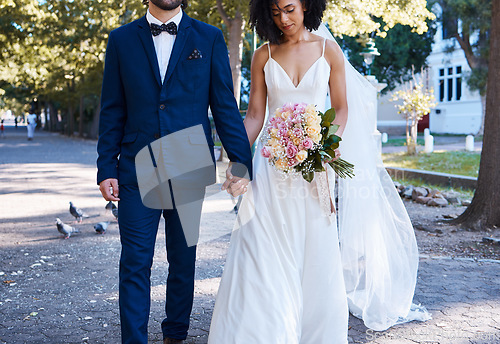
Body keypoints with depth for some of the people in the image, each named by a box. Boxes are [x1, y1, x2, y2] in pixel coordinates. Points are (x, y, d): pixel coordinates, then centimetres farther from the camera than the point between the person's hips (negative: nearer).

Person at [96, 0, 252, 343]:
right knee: (135, 265, 1)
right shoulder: (122, 39, 6)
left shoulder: (209, 38, 4)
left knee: (183, 261, 13)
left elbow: (225, 106, 2)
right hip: (137, 173, 0)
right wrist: (106, 169, 0)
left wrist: (241, 164, -5)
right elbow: (112, 111, 6)